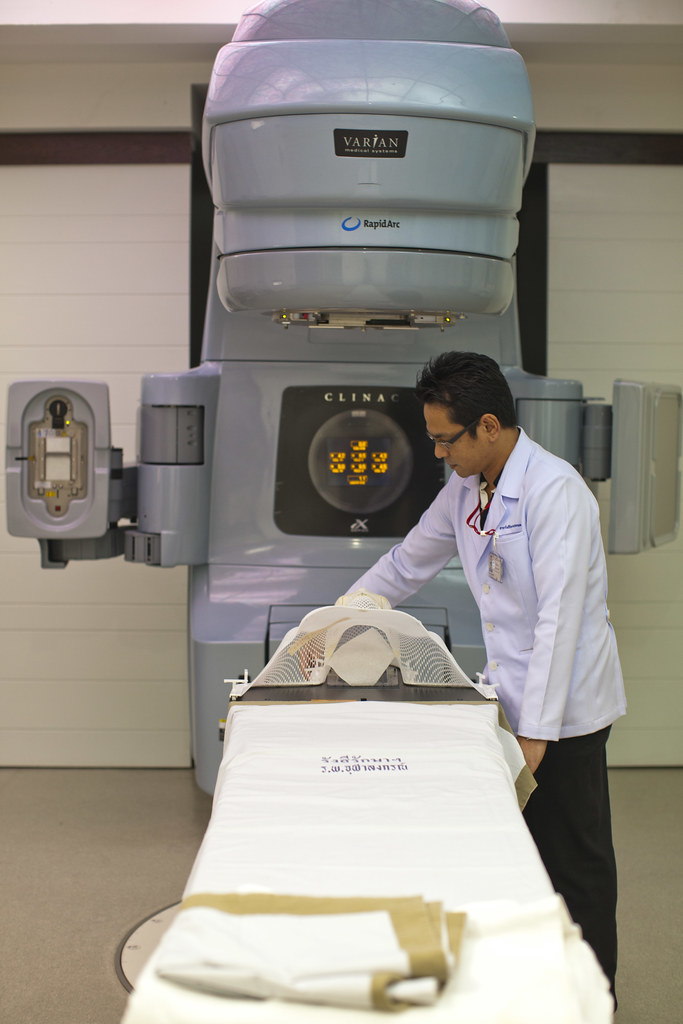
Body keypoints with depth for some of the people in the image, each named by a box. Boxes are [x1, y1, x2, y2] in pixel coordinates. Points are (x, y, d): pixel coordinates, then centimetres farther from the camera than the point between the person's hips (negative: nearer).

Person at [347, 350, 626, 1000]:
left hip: (564, 711, -7)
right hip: (515, 701, 7)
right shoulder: (465, 490, 7)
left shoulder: (555, 490, -19)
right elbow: (407, 564, 20)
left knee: (575, 862, 4)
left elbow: (559, 618, -24)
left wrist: (538, 731, -25)